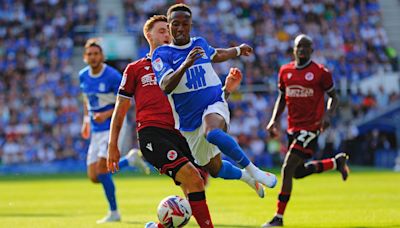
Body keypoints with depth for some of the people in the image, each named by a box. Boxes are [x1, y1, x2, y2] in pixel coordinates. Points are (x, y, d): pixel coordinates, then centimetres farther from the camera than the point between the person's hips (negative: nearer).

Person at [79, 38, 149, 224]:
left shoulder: (113, 76, -14)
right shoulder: (83, 76, 5)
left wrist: (106, 114, -23)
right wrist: (86, 120, 16)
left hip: (112, 127, -7)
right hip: (96, 131, 7)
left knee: (101, 169, -20)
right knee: (94, 177, 3)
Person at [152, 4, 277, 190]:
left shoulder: (200, 43, 6)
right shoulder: (162, 54, -9)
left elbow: (215, 55, 31)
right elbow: (165, 87, -26)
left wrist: (238, 50, 46)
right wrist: (185, 65, -41)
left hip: (214, 105, 0)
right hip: (188, 120, 0)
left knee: (212, 133, -38)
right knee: (214, 169, 11)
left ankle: (252, 170, -26)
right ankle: (245, 176, 43)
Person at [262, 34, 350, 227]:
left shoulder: (321, 72, -7)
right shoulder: (285, 71, 7)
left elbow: (333, 96, 3)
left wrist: (328, 114, -15)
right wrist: (274, 120, 7)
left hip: (311, 127, -7)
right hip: (293, 127, 7)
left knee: (288, 169, -14)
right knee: (299, 172, 14)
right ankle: (337, 162, 36)